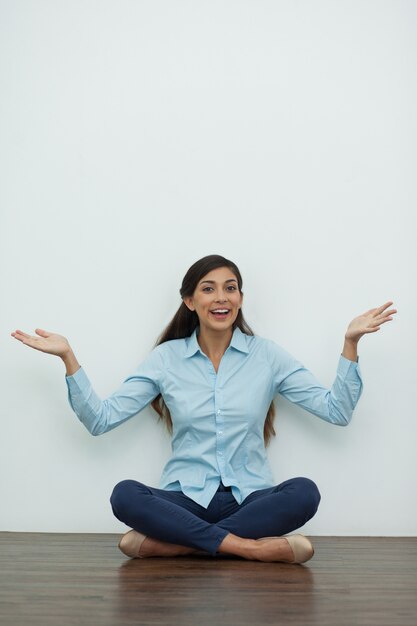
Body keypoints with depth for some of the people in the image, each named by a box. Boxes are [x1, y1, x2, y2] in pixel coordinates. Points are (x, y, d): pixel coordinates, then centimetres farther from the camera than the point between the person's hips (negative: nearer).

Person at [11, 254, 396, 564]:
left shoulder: (266, 354, 2)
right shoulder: (166, 358, 3)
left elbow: (337, 411, 0)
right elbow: (100, 419, -1)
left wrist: (350, 342, -10)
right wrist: (68, 357, -10)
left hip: (251, 498, 1)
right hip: (186, 498, 0)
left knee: (304, 492, -31)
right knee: (125, 495, -29)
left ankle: (171, 543, -24)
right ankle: (249, 546, -26)